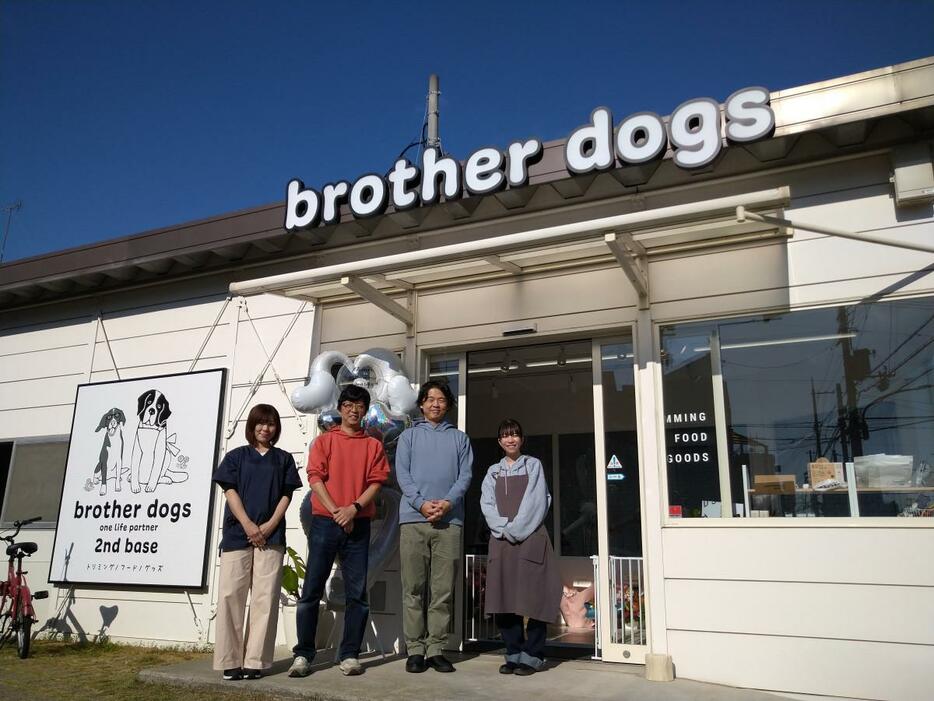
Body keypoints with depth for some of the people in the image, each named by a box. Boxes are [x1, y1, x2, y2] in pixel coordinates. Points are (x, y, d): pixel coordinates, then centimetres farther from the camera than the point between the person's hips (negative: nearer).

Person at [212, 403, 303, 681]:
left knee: (265, 597, -2)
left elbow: (286, 495, 7)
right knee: (230, 595, -2)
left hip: (271, 536, 0)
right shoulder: (236, 456, 10)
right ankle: (231, 661, 6)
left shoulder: (283, 459, 12)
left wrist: (269, 525, -8)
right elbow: (230, 491, 1)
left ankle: (255, 661, 4)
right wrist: (248, 525, -10)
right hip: (237, 533, 0)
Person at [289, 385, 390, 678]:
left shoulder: (373, 445, 12)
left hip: (359, 524, 1)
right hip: (324, 522, -1)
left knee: (357, 593, 2)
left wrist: (354, 508, -13)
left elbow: (376, 481, 3)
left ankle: (350, 654, 10)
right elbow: (315, 477, -1)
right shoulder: (324, 441, 9)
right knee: (312, 590, 0)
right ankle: (303, 654, 8)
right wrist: (336, 512, -12)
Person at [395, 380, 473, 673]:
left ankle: (436, 648, 9)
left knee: (443, 589, 1)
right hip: (414, 519, -1)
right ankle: (415, 649, 7)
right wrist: (421, 503, -12)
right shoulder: (409, 435, 14)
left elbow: (465, 475, 6)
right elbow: (402, 474, 3)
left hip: (449, 520, 1)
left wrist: (448, 502, -11)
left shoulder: (459, 438, 17)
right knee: (413, 588, 0)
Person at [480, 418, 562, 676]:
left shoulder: (533, 465, 8)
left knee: (533, 596, -6)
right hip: (501, 540, 3)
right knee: (504, 598, 0)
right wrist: (505, 529, -11)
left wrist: (517, 529, -12)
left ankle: (532, 656, 1)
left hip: (530, 539, -3)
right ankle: (513, 654, 11)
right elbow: (487, 505, 4)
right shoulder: (493, 472, 16)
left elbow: (536, 502, -4)